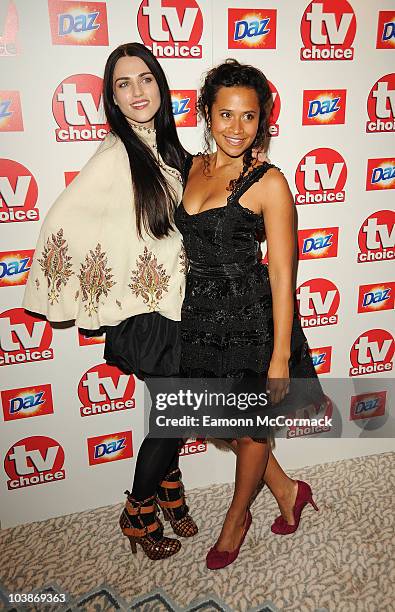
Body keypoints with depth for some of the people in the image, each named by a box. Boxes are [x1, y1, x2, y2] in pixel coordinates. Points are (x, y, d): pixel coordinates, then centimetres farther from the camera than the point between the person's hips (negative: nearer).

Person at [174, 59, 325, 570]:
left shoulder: (269, 183, -14)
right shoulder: (194, 168, 5)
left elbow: (281, 275, -15)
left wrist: (280, 358, -16)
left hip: (250, 319, -6)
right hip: (202, 316, 7)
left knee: (249, 429, 15)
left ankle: (236, 518, 43)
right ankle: (287, 491, 46)